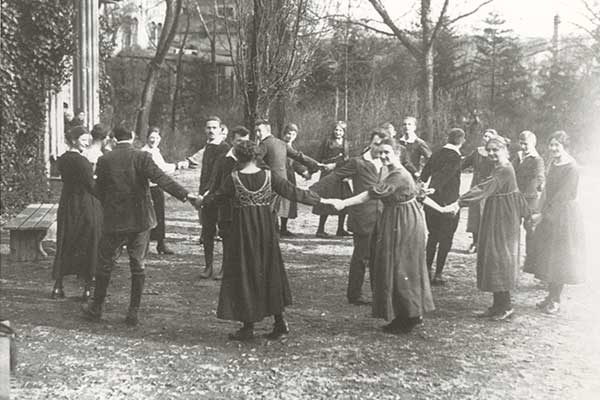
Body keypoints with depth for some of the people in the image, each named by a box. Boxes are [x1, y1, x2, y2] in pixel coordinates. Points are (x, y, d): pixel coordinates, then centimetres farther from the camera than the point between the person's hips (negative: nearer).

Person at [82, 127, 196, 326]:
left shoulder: (104, 160, -3)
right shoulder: (142, 157, -8)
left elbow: (99, 191, 3)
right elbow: (161, 178, -20)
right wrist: (184, 194, -25)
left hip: (114, 220, 0)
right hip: (141, 220, 0)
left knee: (105, 264, 14)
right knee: (138, 266, 9)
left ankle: (96, 308, 26)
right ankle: (133, 313, 13)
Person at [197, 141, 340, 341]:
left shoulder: (234, 178, -8)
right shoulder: (269, 176, -3)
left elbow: (217, 196, 5)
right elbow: (293, 192, -1)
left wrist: (201, 201, 26)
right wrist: (321, 200, 7)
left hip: (243, 230, -3)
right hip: (266, 229, 3)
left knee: (244, 274, 6)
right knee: (270, 273, 13)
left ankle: (248, 326, 9)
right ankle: (280, 322, 13)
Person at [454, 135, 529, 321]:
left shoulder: (505, 171, -19)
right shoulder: (500, 169, 12)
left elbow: (484, 190, -27)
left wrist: (459, 203, -31)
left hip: (502, 221, -10)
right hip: (496, 219, 10)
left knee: (498, 260, -2)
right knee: (492, 259, 11)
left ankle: (506, 305, 8)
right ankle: (498, 305, 18)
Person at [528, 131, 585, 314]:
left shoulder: (572, 168, -18)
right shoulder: (553, 163, 7)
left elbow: (562, 196, -20)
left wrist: (543, 215, -17)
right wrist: (543, 212, 6)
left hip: (565, 215, -8)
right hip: (550, 214, 8)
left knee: (560, 258, 1)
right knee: (547, 255, 12)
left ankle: (556, 300, 12)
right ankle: (551, 296, 24)